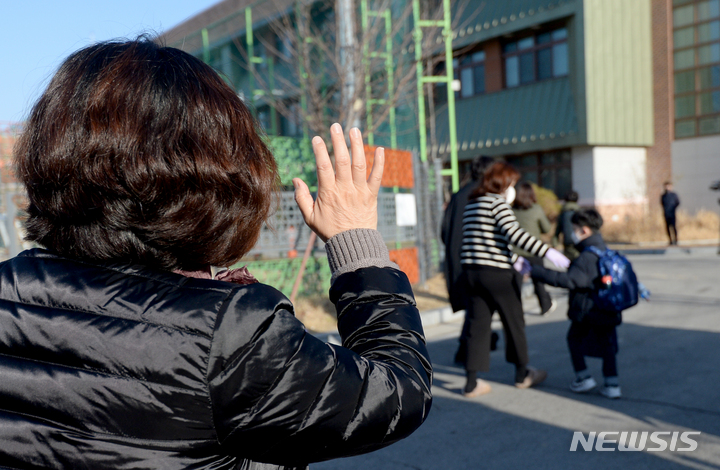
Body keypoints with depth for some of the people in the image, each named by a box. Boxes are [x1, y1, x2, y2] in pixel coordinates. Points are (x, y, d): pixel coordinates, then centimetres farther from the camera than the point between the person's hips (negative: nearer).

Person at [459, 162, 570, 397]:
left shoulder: (471, 204, 17)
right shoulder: (498, 202, -9)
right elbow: (515, 234, -22)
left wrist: (515, 260, 27)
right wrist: (548, 252, -23)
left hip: (472, 270, 7)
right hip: (497, 272, -7)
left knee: (478, 324, 8)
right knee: (513, 323, 10)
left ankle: (471, 382, 5)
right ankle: (522, 374, 26)